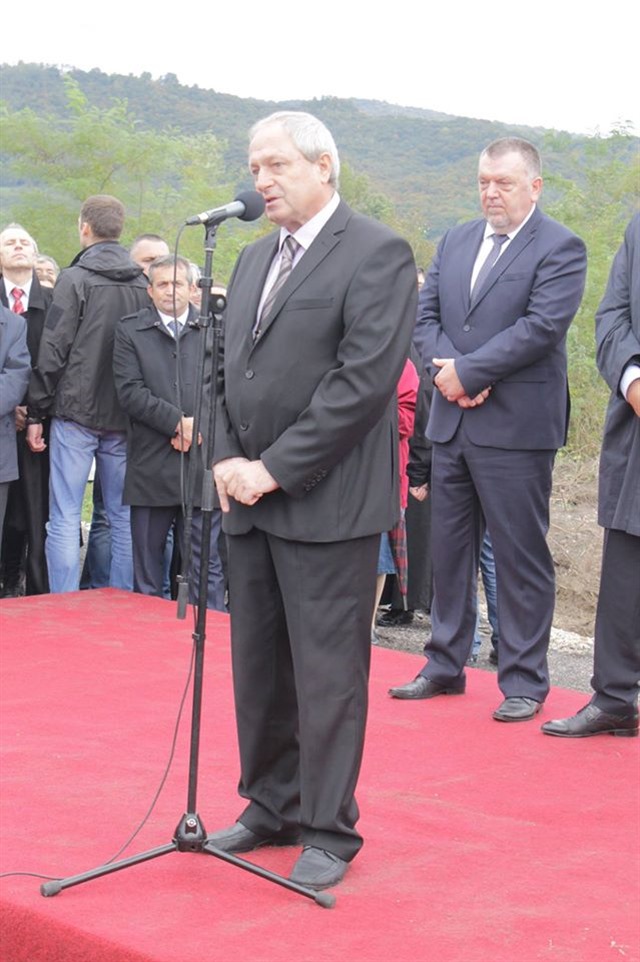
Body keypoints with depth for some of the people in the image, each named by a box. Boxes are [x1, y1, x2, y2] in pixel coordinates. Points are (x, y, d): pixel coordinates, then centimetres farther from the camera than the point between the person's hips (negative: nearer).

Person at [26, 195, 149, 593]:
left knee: (65, 518, -2)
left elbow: (53, 352, -9)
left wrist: (37, 411, -2)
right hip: (124, 417, 5)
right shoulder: (142, 285, 7)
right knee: (123, 516, 10)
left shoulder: (75, 279, -7)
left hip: (76, 413, -5)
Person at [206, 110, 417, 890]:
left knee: (328, 674, -1)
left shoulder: (377, 254, -8)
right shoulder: (255, 259, 18)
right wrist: (227, 458, 1)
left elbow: (364, 380, -16)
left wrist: (274, 469, -16)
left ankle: (330, 832, 10)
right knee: (257, 667, 13)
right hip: (250, 501, 8)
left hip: (328, 504, -7)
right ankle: (272, 808, 27)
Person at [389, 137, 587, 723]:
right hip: (452, 424, 7)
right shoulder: (457, 241, 14)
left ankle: (524, 681, 9)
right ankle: (446, 667, 25)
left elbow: (542, 326, -17)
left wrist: (468, 371, -17)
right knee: (450, 549, 14)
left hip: (516, 428, -7)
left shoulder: (560, 249, -6)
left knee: (521, 557, 0)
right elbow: (425, 314, 9)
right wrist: (446, 371, -9)